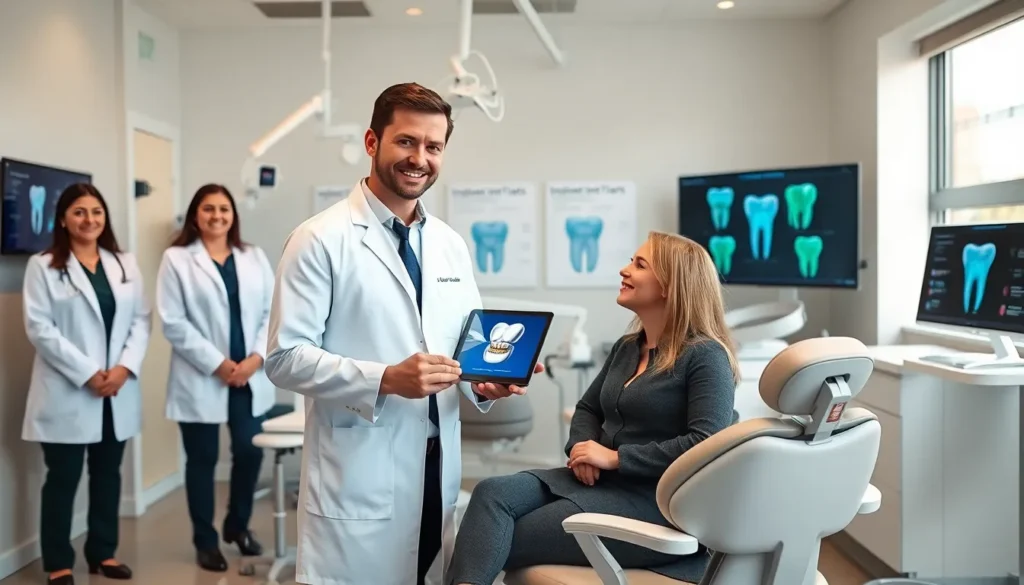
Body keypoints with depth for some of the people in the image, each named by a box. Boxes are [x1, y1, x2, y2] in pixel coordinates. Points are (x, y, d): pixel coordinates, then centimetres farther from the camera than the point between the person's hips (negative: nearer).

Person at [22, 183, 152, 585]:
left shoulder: (126, 265, 10)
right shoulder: (43, 266, -2)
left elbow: (141, 320, 5)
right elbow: (40, 328, -9)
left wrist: (125, 367, -10)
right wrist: (86, 373, -16)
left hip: (117, 391, 4)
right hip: (67, 391, -4)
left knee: (108, 474, 13)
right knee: (63, 478, 4)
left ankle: (103, 552, 26)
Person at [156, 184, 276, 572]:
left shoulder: (254, 257, 10)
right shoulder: (176, 259, -1)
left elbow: (272, 311, 5)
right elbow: (173, 322, -8)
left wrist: (257, 357, -9)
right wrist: (216, 364, -13)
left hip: (250, 376, 3)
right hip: (202, 378, -3)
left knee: (250, 453, 3)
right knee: (202, 460, 6)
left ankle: (238, 525, 28)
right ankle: (205, 542, 23)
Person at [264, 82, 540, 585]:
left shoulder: (452, 245, 10)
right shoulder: (321, 240, -8)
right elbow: (285, 358, -12)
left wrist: (484, 381, -6)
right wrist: (385, 379, -23)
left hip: (438, 470, 6)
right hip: (358, 478, -5)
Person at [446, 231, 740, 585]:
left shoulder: (705, 355, -9)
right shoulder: (626, 347, 16)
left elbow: (708, 443, -20)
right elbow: (588, 409, 21)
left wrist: (615, 457, -17)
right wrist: (582, 447, -3)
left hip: (656, 502, -7)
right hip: (599, 480, 7)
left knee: (505, 543, -18)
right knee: (492, 493, -19)